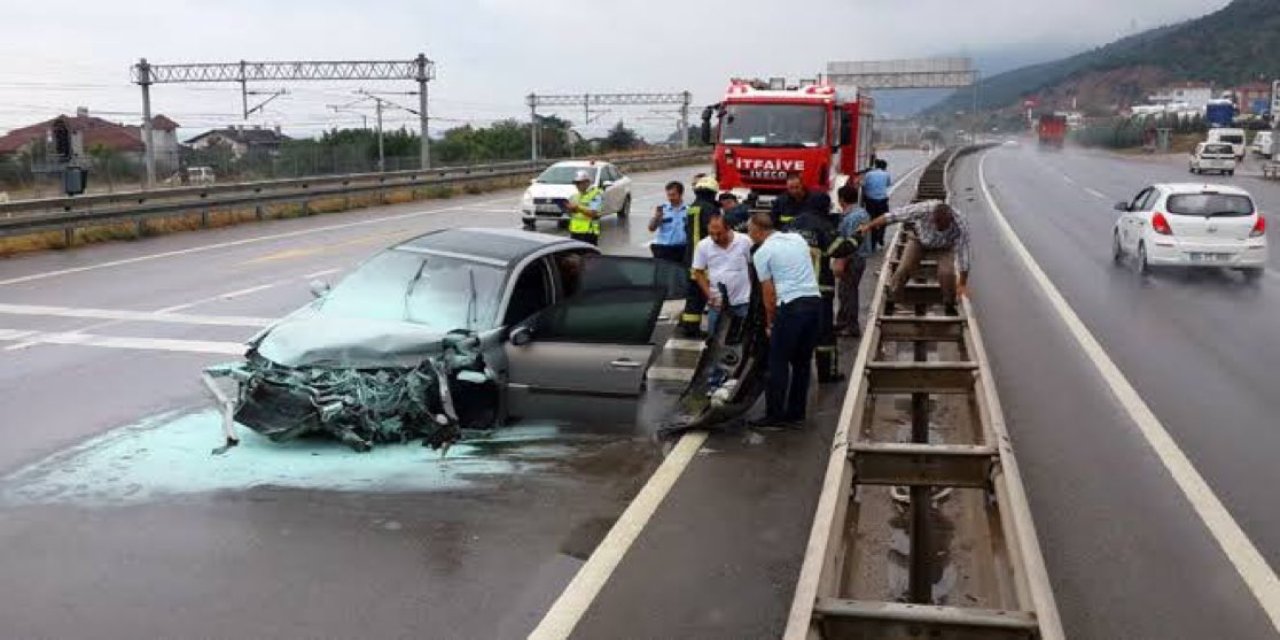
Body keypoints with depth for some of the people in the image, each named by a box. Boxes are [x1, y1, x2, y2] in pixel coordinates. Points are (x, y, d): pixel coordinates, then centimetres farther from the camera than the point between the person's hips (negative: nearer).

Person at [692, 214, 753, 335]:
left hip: (742, 302, -1)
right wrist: (710, 295, -8)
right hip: (717, 303, 1)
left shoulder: (745, 242, -9)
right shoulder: (703, 246, -6)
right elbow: (698, 273, 2)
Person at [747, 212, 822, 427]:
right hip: (814, 300, 7)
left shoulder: (762, 252, -1)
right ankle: (796, 413, 18)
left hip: (791, 306, -7)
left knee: (778, 363, 2)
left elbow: (768, 292, -1)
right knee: (803, 361, 13)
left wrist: (770, 322, 9)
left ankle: (775, 415, 3)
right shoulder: (798, 239, 17)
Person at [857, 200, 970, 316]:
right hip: (920, 241, 1)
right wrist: (870, 225, -31)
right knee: (903, 269, -10)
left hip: (944, 248, 0)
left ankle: (949, 305, 4)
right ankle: (890, 302, 9)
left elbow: (962, 253, -30)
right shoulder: (923, 209, -40)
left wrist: (962, 283, -26)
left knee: (947, 273, -20)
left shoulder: (960, 225, -37)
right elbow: (894, 215, -33)